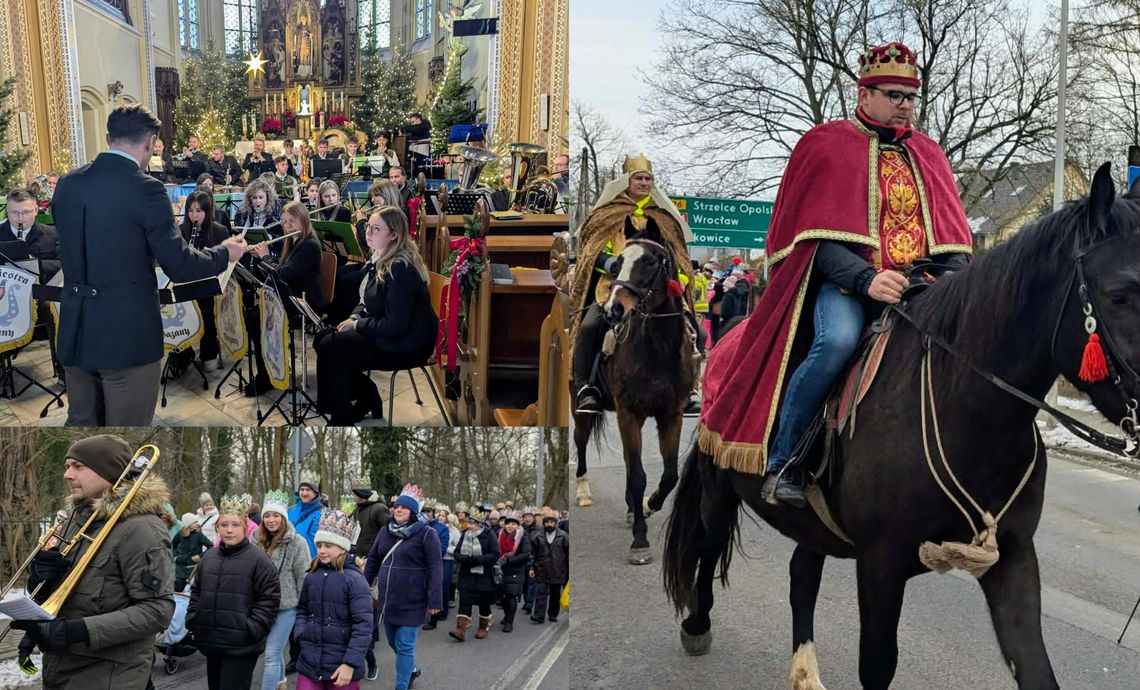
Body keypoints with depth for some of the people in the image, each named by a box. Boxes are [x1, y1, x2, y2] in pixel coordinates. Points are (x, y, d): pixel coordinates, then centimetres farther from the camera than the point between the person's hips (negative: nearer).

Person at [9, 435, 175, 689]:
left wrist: (77, 631, -28)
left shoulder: (139, 527, -16)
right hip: (55, 668, 8)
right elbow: (44, 594, 17)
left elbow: (157, 610, -23)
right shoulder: (76, 517, 9)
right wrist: (39, 576, -6)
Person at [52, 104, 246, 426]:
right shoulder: (145, 189, -15)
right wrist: (224, 252, 5)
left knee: (81, 422, 18)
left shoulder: (67, 183, 5)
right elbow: (178, 265, -13)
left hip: (75, 331, 7)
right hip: (127, 332, -6)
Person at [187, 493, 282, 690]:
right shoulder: (208, 557, 10)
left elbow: (270, 597, -11)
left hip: (241, 646, -6)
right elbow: (197, 591, 21)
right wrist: (192, 620, 10)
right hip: (211, 643, 7)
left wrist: (252, 629, -16)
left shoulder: (258, 559, -9)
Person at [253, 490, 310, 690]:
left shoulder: (296, 542, -11)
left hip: (286, 606, -5)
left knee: (272, 654, -9)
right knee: (275, 650, 20)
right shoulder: (257, 540, 3)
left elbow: (304, 577, -8)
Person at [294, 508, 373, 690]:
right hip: (310, 661, 4)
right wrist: (301, 634, 1)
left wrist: (350, 663, -18)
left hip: (341, 665, -4)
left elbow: (363, 625, -14)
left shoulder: (354, 579, -11)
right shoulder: (311, 576, 6)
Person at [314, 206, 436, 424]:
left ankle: (341, 417, 5)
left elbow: (395, 326, -26)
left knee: (329, 347, -14)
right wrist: (354, 317, 1)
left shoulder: (401, 268, -24)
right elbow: (368, 300, 21)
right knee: (322, 339, 2)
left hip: (405, 345, -10)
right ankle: (368, 398, 13)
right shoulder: (381, 259, 5)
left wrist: (357, 324, -14)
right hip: (381, 331, 10)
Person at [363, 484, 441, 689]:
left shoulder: (427, 534, -11)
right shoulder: (385, 531, 8)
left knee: (404, 646, -2)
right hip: (387, 600, 6)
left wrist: (434, 601, -19)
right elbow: (373, 561, 16)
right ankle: (411, 669, 45)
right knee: (393, 643, 20)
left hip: (412, 602, -6)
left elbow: (435, 569, -14)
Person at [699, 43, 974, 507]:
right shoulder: (826, 145, 5)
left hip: (921, 283, 5)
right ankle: (781, 462, -19)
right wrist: (866, 278, -22)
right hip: (846, 279, -5)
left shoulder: (927, 154, 21)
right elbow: (818, 235, -6)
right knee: (838, 339, -35)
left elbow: (954, 238, 17)